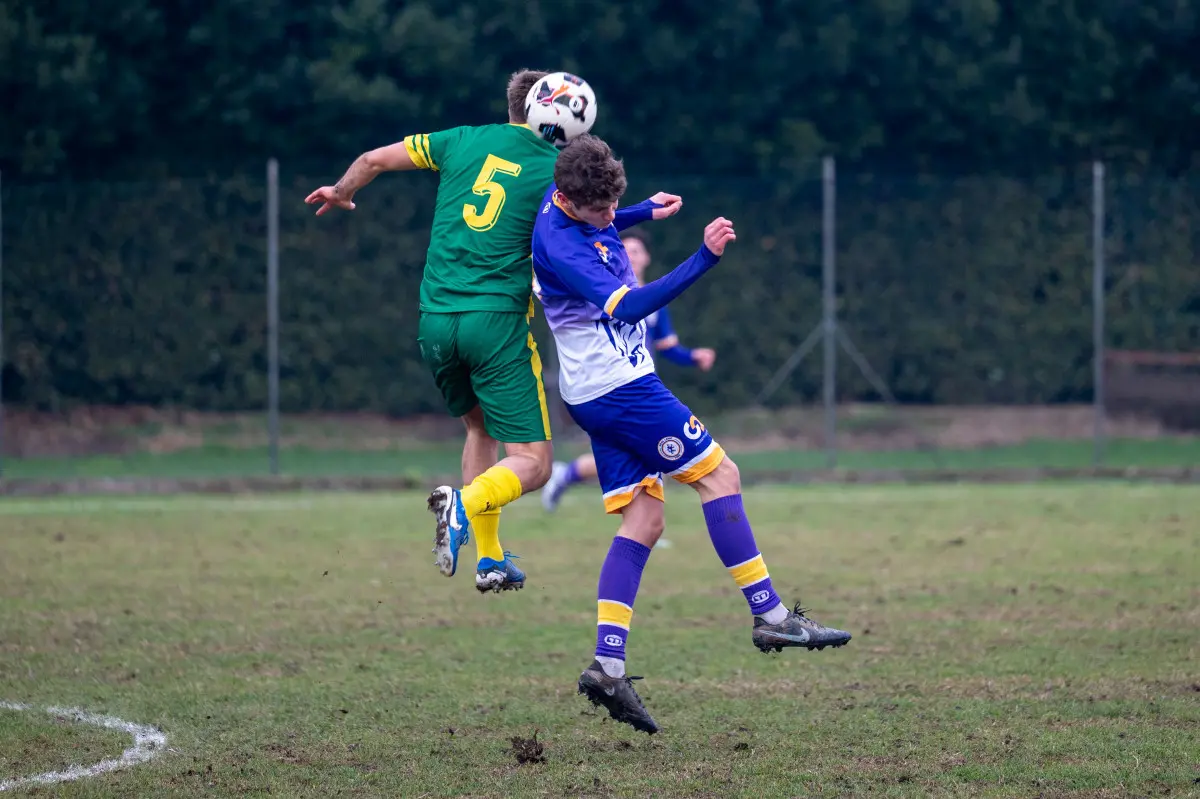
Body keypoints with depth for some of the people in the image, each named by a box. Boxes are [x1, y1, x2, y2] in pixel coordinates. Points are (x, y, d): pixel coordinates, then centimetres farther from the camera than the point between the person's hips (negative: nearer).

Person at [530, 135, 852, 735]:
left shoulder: (569, 201, 5)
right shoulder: (559, 247, -25)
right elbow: (629, 306, -36)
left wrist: (645, 212, 31)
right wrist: (704, 259, -42)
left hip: (594, 394, 10)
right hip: (620, 385, -10)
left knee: (643, 521, 6)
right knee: (718, 474, -5)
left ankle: (607, 664, -4)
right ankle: (769, 616, -3)